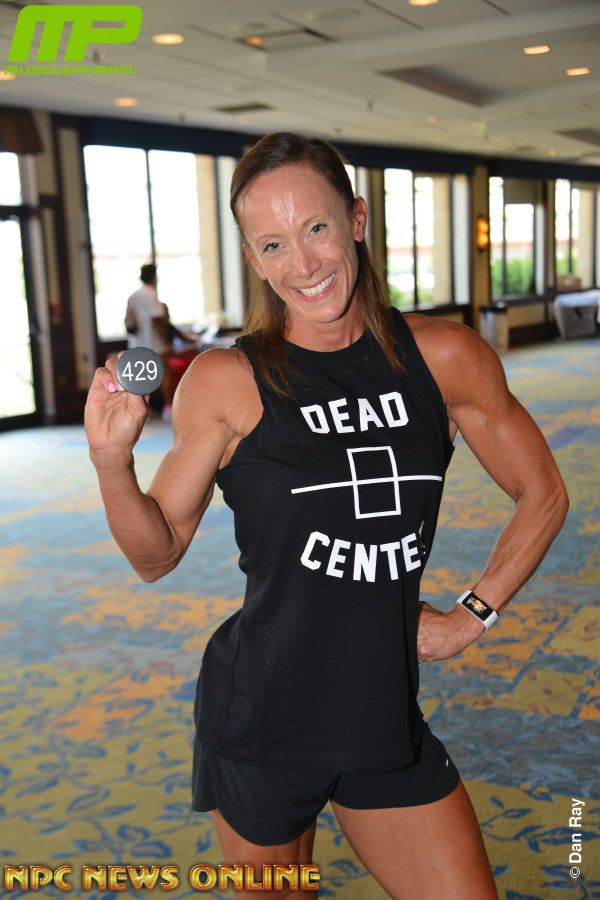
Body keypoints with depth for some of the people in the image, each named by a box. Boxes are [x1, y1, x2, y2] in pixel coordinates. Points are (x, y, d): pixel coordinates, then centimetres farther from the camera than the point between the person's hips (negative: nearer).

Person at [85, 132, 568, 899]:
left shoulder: (445, 358, -4)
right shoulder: (227, 383, -10)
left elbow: (542, 496, 8)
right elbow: (157, 554, -4)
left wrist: (471, 615, 3)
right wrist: (111, 458, -21)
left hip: (387, 715, 2)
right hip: (259, 719, -2)